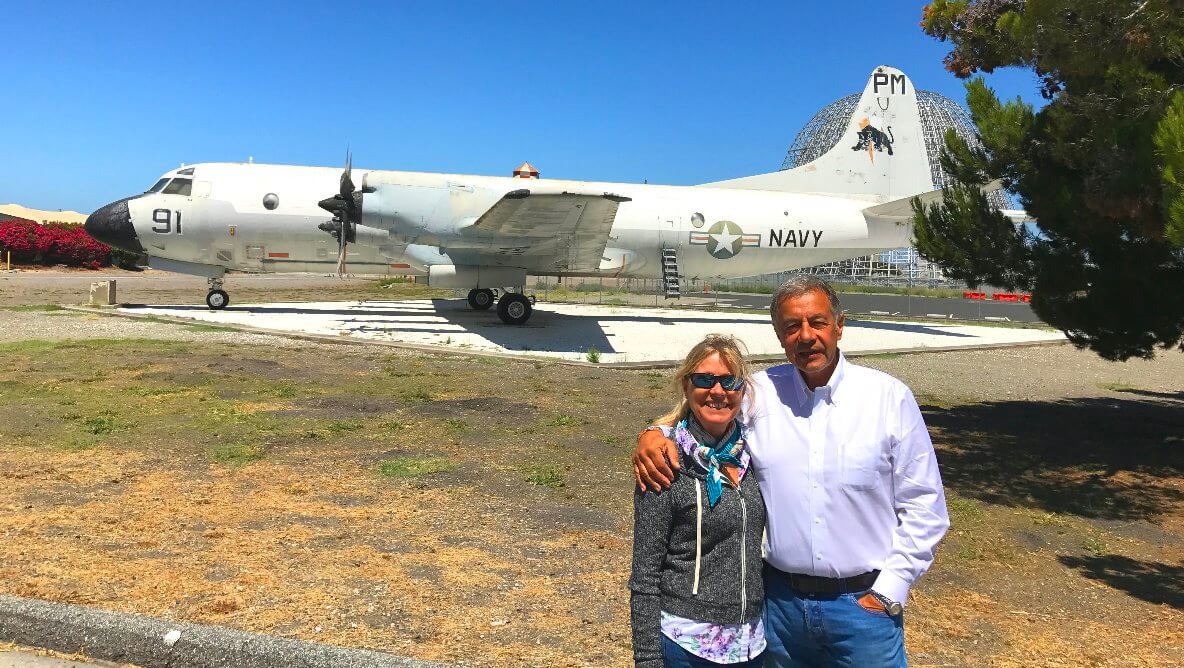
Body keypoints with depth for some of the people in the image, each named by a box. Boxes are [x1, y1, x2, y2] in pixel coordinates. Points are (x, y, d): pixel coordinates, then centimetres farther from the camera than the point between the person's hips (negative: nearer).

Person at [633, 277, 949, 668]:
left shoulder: (889, 397, -6)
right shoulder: (759, 393, -4)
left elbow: (924, 508, -2)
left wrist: (888, 594, -6)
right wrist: (652, 435, -15)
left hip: (862, 602, -1)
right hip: (780, 600, 2)